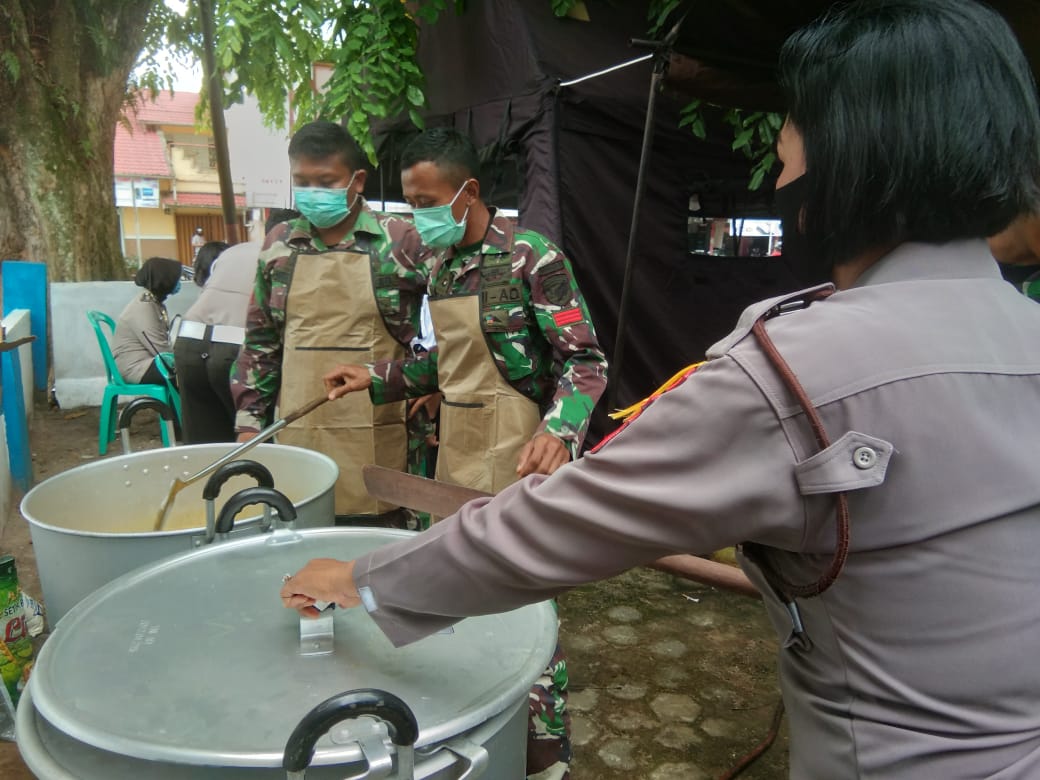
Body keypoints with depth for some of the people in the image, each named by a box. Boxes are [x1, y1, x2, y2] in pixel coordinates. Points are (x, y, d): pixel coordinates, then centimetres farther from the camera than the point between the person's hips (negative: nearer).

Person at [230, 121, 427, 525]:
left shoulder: (399, 239, -4)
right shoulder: (280, 244, 8)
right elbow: (261, 341, 12)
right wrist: (250, 419, 8)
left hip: (377, 441, -3)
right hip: (298, 435, 3)